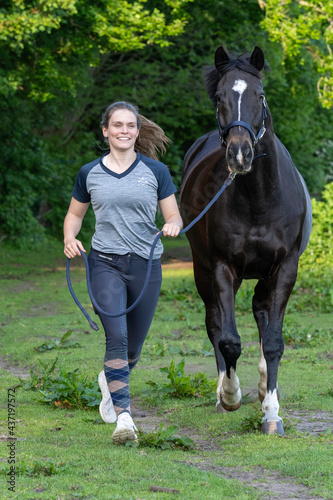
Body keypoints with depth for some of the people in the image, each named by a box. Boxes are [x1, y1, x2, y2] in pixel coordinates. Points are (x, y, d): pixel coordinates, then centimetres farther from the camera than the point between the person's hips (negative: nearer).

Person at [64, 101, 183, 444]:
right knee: (116, 336, -19)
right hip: (105, 263, -1)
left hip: (146, 265, 1)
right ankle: (123, 415, -19)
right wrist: (70, 238, -5)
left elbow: (173, 216, 4)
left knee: (134, 345, 11)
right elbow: (75, 213, 16)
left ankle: (110, 380, 45)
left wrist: (173, 226, -20)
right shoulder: (89, 174, 4)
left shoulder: (155, 171, 3)